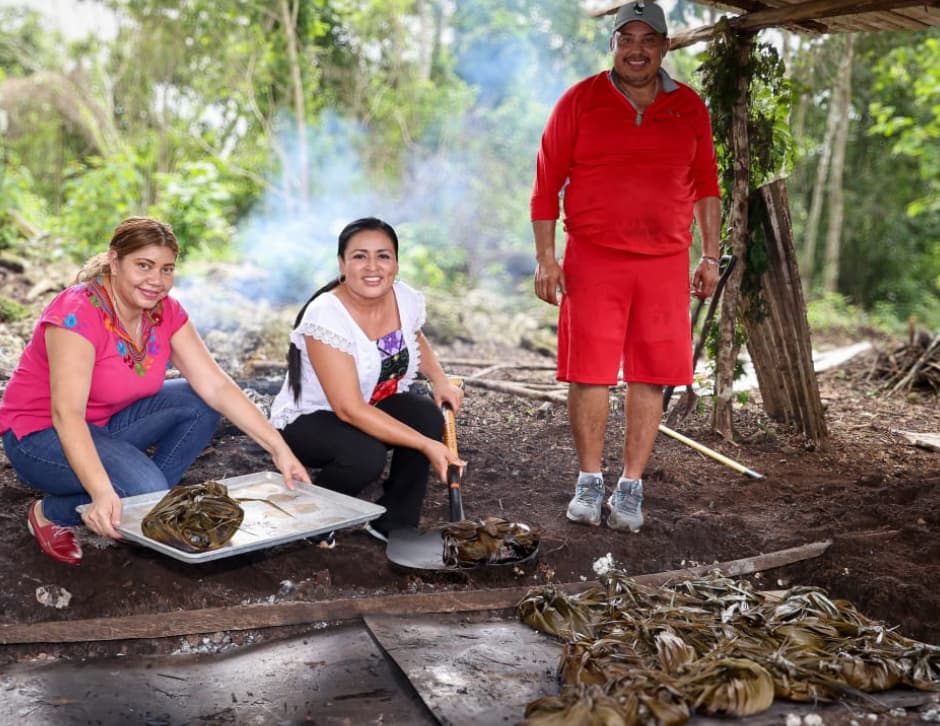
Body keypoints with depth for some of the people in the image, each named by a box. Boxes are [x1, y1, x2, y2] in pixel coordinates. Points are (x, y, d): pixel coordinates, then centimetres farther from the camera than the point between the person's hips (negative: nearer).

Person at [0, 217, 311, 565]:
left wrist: (278, 448, -20)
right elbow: (66, 414, -36)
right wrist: (103, 493, -49)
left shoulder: (165, 311, -7)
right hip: (42, 433, -7)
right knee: (145, 489, -29)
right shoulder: (77, 313, -27)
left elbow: (216, 386, -11)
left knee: (201, 404, -10)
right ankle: (51, 513, -2)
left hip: (108, 423, 7)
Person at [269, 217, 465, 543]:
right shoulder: (326, 316, -28)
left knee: (427, 415, -23)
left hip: (378, 406, 6)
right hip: (307, 419, -6)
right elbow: (349, 409, -32)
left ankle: (393, 522, -4)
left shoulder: (405, 298, -8)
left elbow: (416, 340, 19)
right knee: (366, 457, -35)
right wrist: (426, 446, -34)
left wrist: (440, 380, -2)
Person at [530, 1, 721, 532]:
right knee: (589, 372, -2)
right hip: (593, 259, -2)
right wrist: (546, 256, -5)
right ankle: (590, 481, 12)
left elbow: (706, 185, 15)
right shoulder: (580, 101, 2)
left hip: (665, 263, 2)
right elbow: (547, 183, 2)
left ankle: (631, 487, 12)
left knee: (651, 376, 2)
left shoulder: (690, 108, 10)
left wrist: (711, 255, 10)